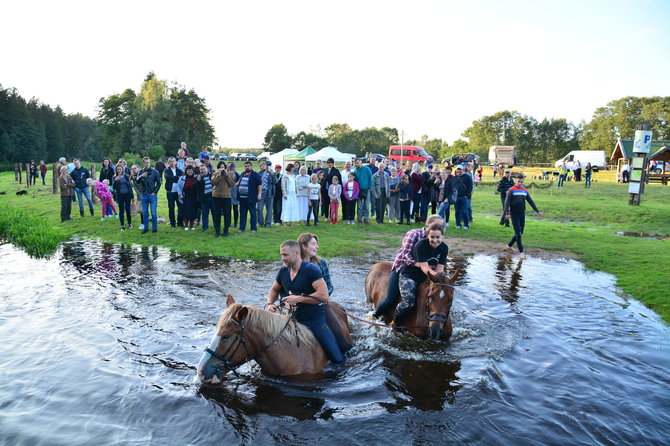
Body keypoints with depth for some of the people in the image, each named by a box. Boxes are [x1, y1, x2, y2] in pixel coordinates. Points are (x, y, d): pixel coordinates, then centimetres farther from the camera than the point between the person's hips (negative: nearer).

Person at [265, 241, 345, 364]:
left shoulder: (311, 269, -17)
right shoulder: (283, 271, 3)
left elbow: (324, 296, -26)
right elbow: (274, 290, 20)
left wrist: (298, 298, -23)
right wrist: (269, 304, -1)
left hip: (316, 320, -5)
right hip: (295, 320, 6)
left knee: (338, 359, -6)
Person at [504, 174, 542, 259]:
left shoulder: (525, 191, 10)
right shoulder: (511, 190, -7)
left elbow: (531, 201, 15)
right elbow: (507, 202, -13)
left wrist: (537, 211, 10)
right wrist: (507, 213, -23)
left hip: (522, 214, 6)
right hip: (514, 214, -6)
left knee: (520, 232, 9)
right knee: (518, 233, -7)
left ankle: (509, 245, 28)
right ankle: (521, 251, -3)